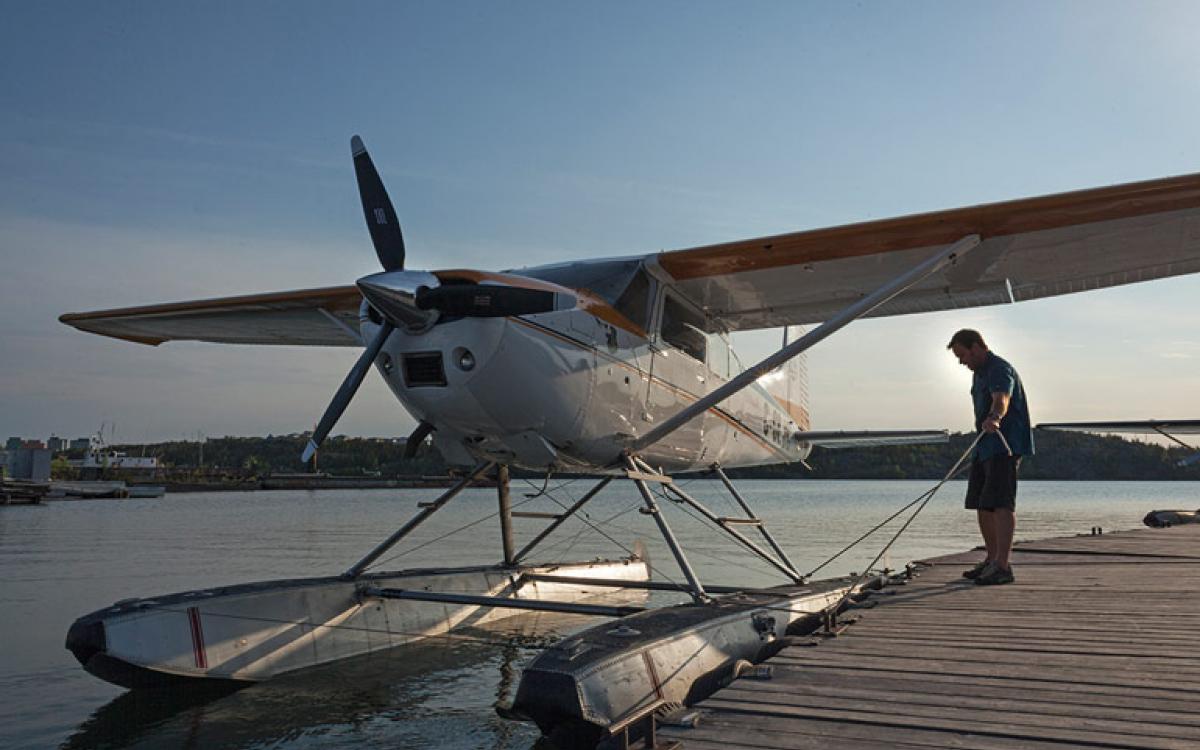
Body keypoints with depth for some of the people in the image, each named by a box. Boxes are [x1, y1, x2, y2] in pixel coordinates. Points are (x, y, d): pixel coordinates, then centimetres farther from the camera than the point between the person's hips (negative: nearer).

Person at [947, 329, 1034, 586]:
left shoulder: (1000, 370, -14)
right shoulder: (979, 372, 18)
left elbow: (1001, 399, -35)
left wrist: (993, 419, -54)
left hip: (1005, 446, -10)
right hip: (986, 446, 10)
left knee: (1001, 503, -15)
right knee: (982, 504, 12)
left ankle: (1003, 565, -17)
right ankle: (992, 560, 21)